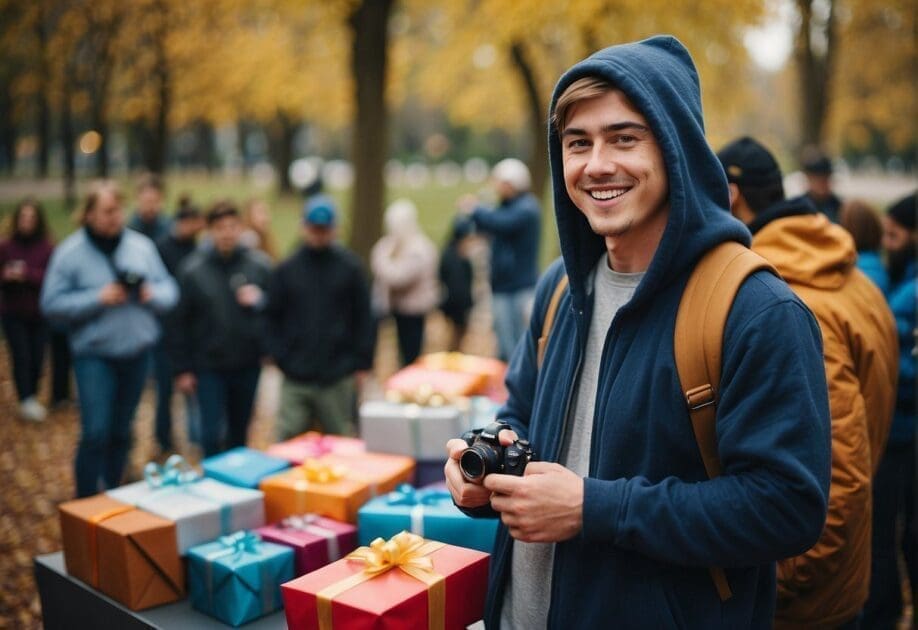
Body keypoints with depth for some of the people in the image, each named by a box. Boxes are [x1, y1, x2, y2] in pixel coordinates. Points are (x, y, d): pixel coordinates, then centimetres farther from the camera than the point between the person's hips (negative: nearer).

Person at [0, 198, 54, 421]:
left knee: (37, 357, 4)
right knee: (21, 356, -7)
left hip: (39, 313, 1)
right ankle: (26, 400, -1)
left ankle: (32, 397, 23)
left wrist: (27, 275, -24)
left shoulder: (47, 248, -4)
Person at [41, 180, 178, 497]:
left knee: (121, 432, 14)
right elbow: (52, 304, -8)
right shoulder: (70, 252, -7)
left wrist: (153, 294, -15)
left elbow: (169, 290, 7)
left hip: (137, 352, 4)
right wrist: (98, 298, -19)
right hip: (94, 354, -3)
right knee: (96, 433, -10)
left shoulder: (141, 246, 2)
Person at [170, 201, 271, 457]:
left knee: (239, 432, 15)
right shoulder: (192, 269, -6)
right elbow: (181, 323, -2)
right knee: (212, 433, 0)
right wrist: (182, 369, -2)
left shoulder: (259, 264, -4)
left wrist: (260, 300, -20)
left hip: (248, 364, 2)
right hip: (209, 366, -1)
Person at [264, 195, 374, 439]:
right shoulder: (286, 269, 4)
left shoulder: (350, 267, 2)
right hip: (295, 380, 1)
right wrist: (281, 358, -3)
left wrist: (362, 364, 0)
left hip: (339, 378, -1)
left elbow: (363, 317, 3)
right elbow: (272, 317, 7)